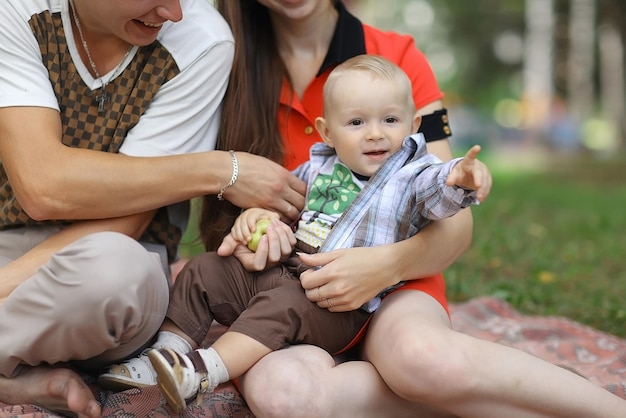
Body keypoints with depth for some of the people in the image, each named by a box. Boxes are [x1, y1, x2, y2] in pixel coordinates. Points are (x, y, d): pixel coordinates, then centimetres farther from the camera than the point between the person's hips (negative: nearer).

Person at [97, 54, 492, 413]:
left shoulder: (411, 176, -3)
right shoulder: (319, 167, 13)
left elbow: (439, 191, -25)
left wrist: (462, 177, -48)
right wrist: (256, 216, 8)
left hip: (338, 306, -7)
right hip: (278, 271, 7)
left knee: (282, 304, -34)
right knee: (203, 272, 2)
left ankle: (205, 370, -37)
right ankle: (167, 355, 3)